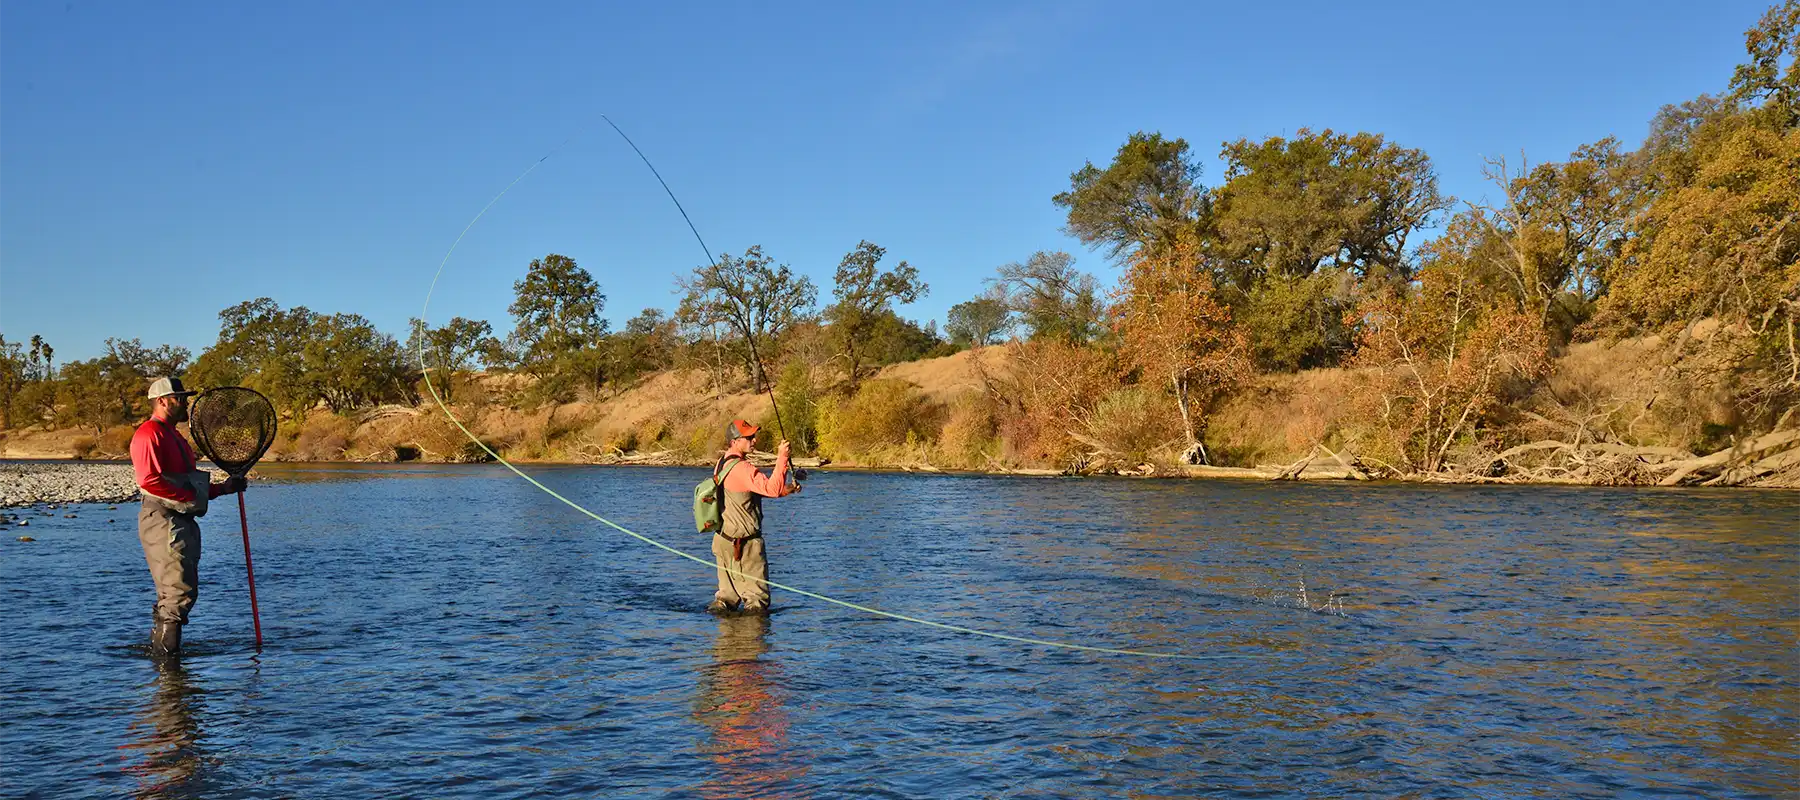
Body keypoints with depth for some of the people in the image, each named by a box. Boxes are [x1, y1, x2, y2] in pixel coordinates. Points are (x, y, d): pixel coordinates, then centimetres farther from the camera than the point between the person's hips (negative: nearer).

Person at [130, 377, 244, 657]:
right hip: (163, 521, -10)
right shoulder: (149, 433, -11)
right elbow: (149, 481, -22)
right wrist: (190, 497, -19)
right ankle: (164, 652, -8)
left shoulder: (173, 436, 22)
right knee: (181, 591, -13)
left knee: (174, 592, 13)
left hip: (182, 523, 10)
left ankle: (160, 649, 20)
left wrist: (222, 488, 16)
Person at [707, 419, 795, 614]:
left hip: (723, 540, 10)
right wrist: (781, 457, -28)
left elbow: (760, 489, 15)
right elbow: (772, 489, -32)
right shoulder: (741, 468, -21)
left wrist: (786, 489, 4)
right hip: (744, 544, -10)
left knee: (728, 593, 20)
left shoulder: (722, 464, 11)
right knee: (757, 598, 0)